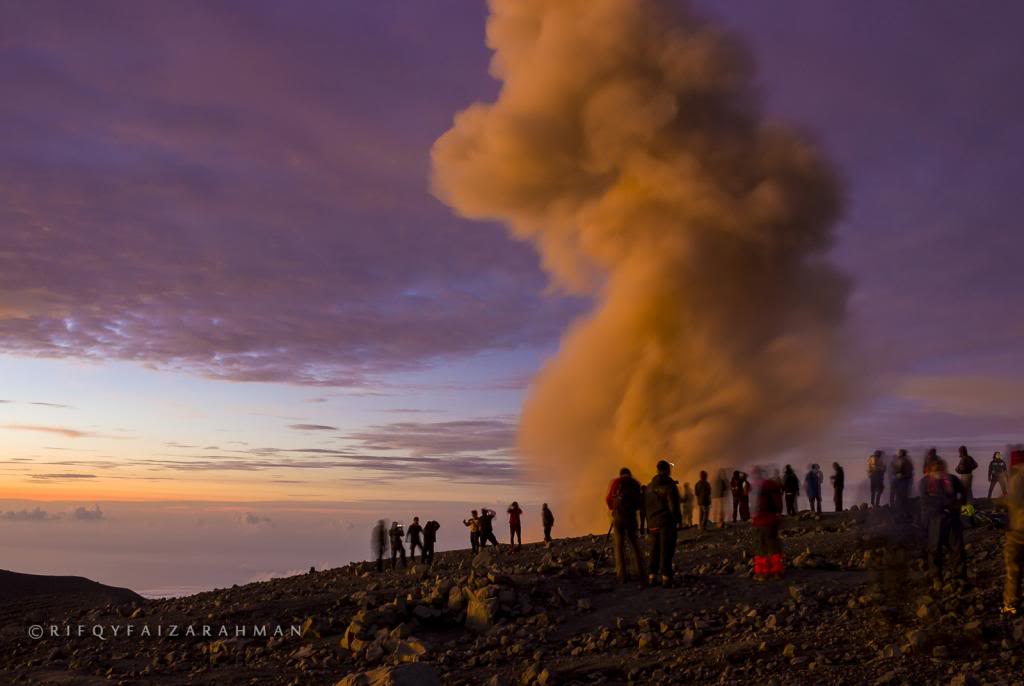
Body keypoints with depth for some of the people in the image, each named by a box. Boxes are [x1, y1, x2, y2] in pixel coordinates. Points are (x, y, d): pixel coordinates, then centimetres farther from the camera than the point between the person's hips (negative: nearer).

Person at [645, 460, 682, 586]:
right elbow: (674, 505, -15)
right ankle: (665, 577, -4)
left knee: (654, 551, 12)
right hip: (667, 523, -6)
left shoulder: (650, 486, 10)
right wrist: (678, 520, -7)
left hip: (653, 523, 6)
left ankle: (652, 576, 11)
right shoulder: (670, 485, -11)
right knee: (666, 551, -3)